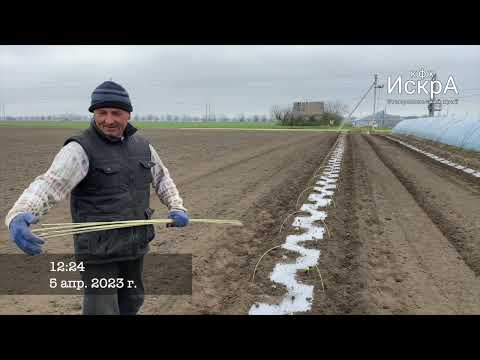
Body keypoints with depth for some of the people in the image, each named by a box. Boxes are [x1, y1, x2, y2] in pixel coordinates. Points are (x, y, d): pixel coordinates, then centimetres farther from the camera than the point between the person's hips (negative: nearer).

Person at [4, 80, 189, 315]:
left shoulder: (141, 145, 3)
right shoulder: (80, 149, -16)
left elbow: (161, 177, 17)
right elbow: (48, 185, -30)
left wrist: (177, 207, 3)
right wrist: (19, 216, -50)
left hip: (136, 244, 6)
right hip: (99, 249, -5)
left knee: (131, 301, 22)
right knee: (101, 308, 1)